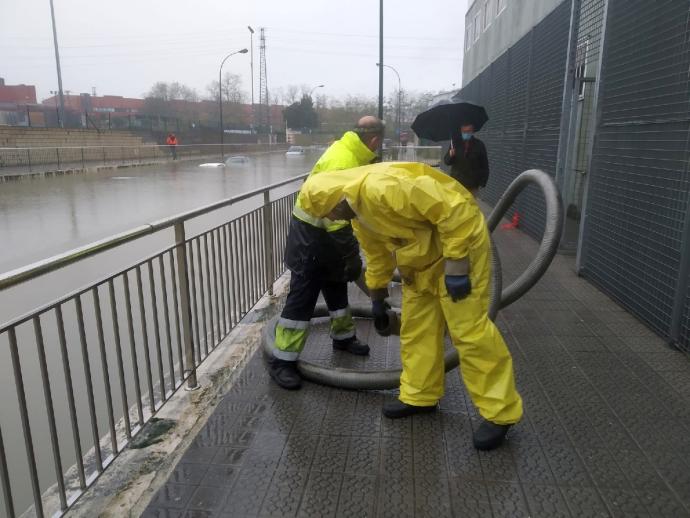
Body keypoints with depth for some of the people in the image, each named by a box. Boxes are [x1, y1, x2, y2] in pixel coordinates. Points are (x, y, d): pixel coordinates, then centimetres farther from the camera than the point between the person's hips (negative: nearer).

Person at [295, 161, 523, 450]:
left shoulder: (383, 187, -30)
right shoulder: (358, 214, 4)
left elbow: (454, 209, -30)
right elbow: (377, 254, 19)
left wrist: (455, 265, -26)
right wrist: (377, 299, 26)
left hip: (460, 243, -10)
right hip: (423, 259, 10)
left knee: (469, 330, -9)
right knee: (416, 328, 11)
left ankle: (500, 412, 3)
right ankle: (419, 396, 26)